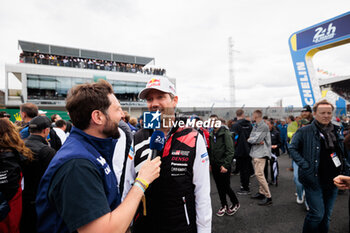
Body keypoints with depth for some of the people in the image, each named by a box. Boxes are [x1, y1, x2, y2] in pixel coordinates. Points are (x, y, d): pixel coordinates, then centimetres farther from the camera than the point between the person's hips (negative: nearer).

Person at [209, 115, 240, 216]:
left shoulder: (225, 133, -12)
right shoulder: (211, 135, 8)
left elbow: (230, 151, -16)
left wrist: (225, 165, -20)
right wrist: (210, 163, 8)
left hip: (224, 166, -6)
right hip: (214, 166, 6)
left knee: (226, 187, 0)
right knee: (219, 187, 14)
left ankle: (235, 204, 26)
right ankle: (224, 206, 31)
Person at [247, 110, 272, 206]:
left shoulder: (264, 126, -14)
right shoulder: (255, 126, 14)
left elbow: (257, 139, -20)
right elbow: (251, 137, 7)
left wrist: (249, 139, -2)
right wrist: (258, 141, -12)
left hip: (260, 153, -9)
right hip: (255, 153, 9)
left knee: (259, 174, -11)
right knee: (259, 174, 15)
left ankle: (268, 197, -3)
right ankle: (261, 192, 26)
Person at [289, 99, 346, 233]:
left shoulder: (336, 132, 9)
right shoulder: (304, 131, -10)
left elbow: (341, 154, 21)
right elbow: (293, 148, -8)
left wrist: (341, 169, 9)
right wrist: (305, 166, -15)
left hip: (332, 181, 6)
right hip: (314, 180, -6)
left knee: (327, 215, 17)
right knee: (317, 214, -4)